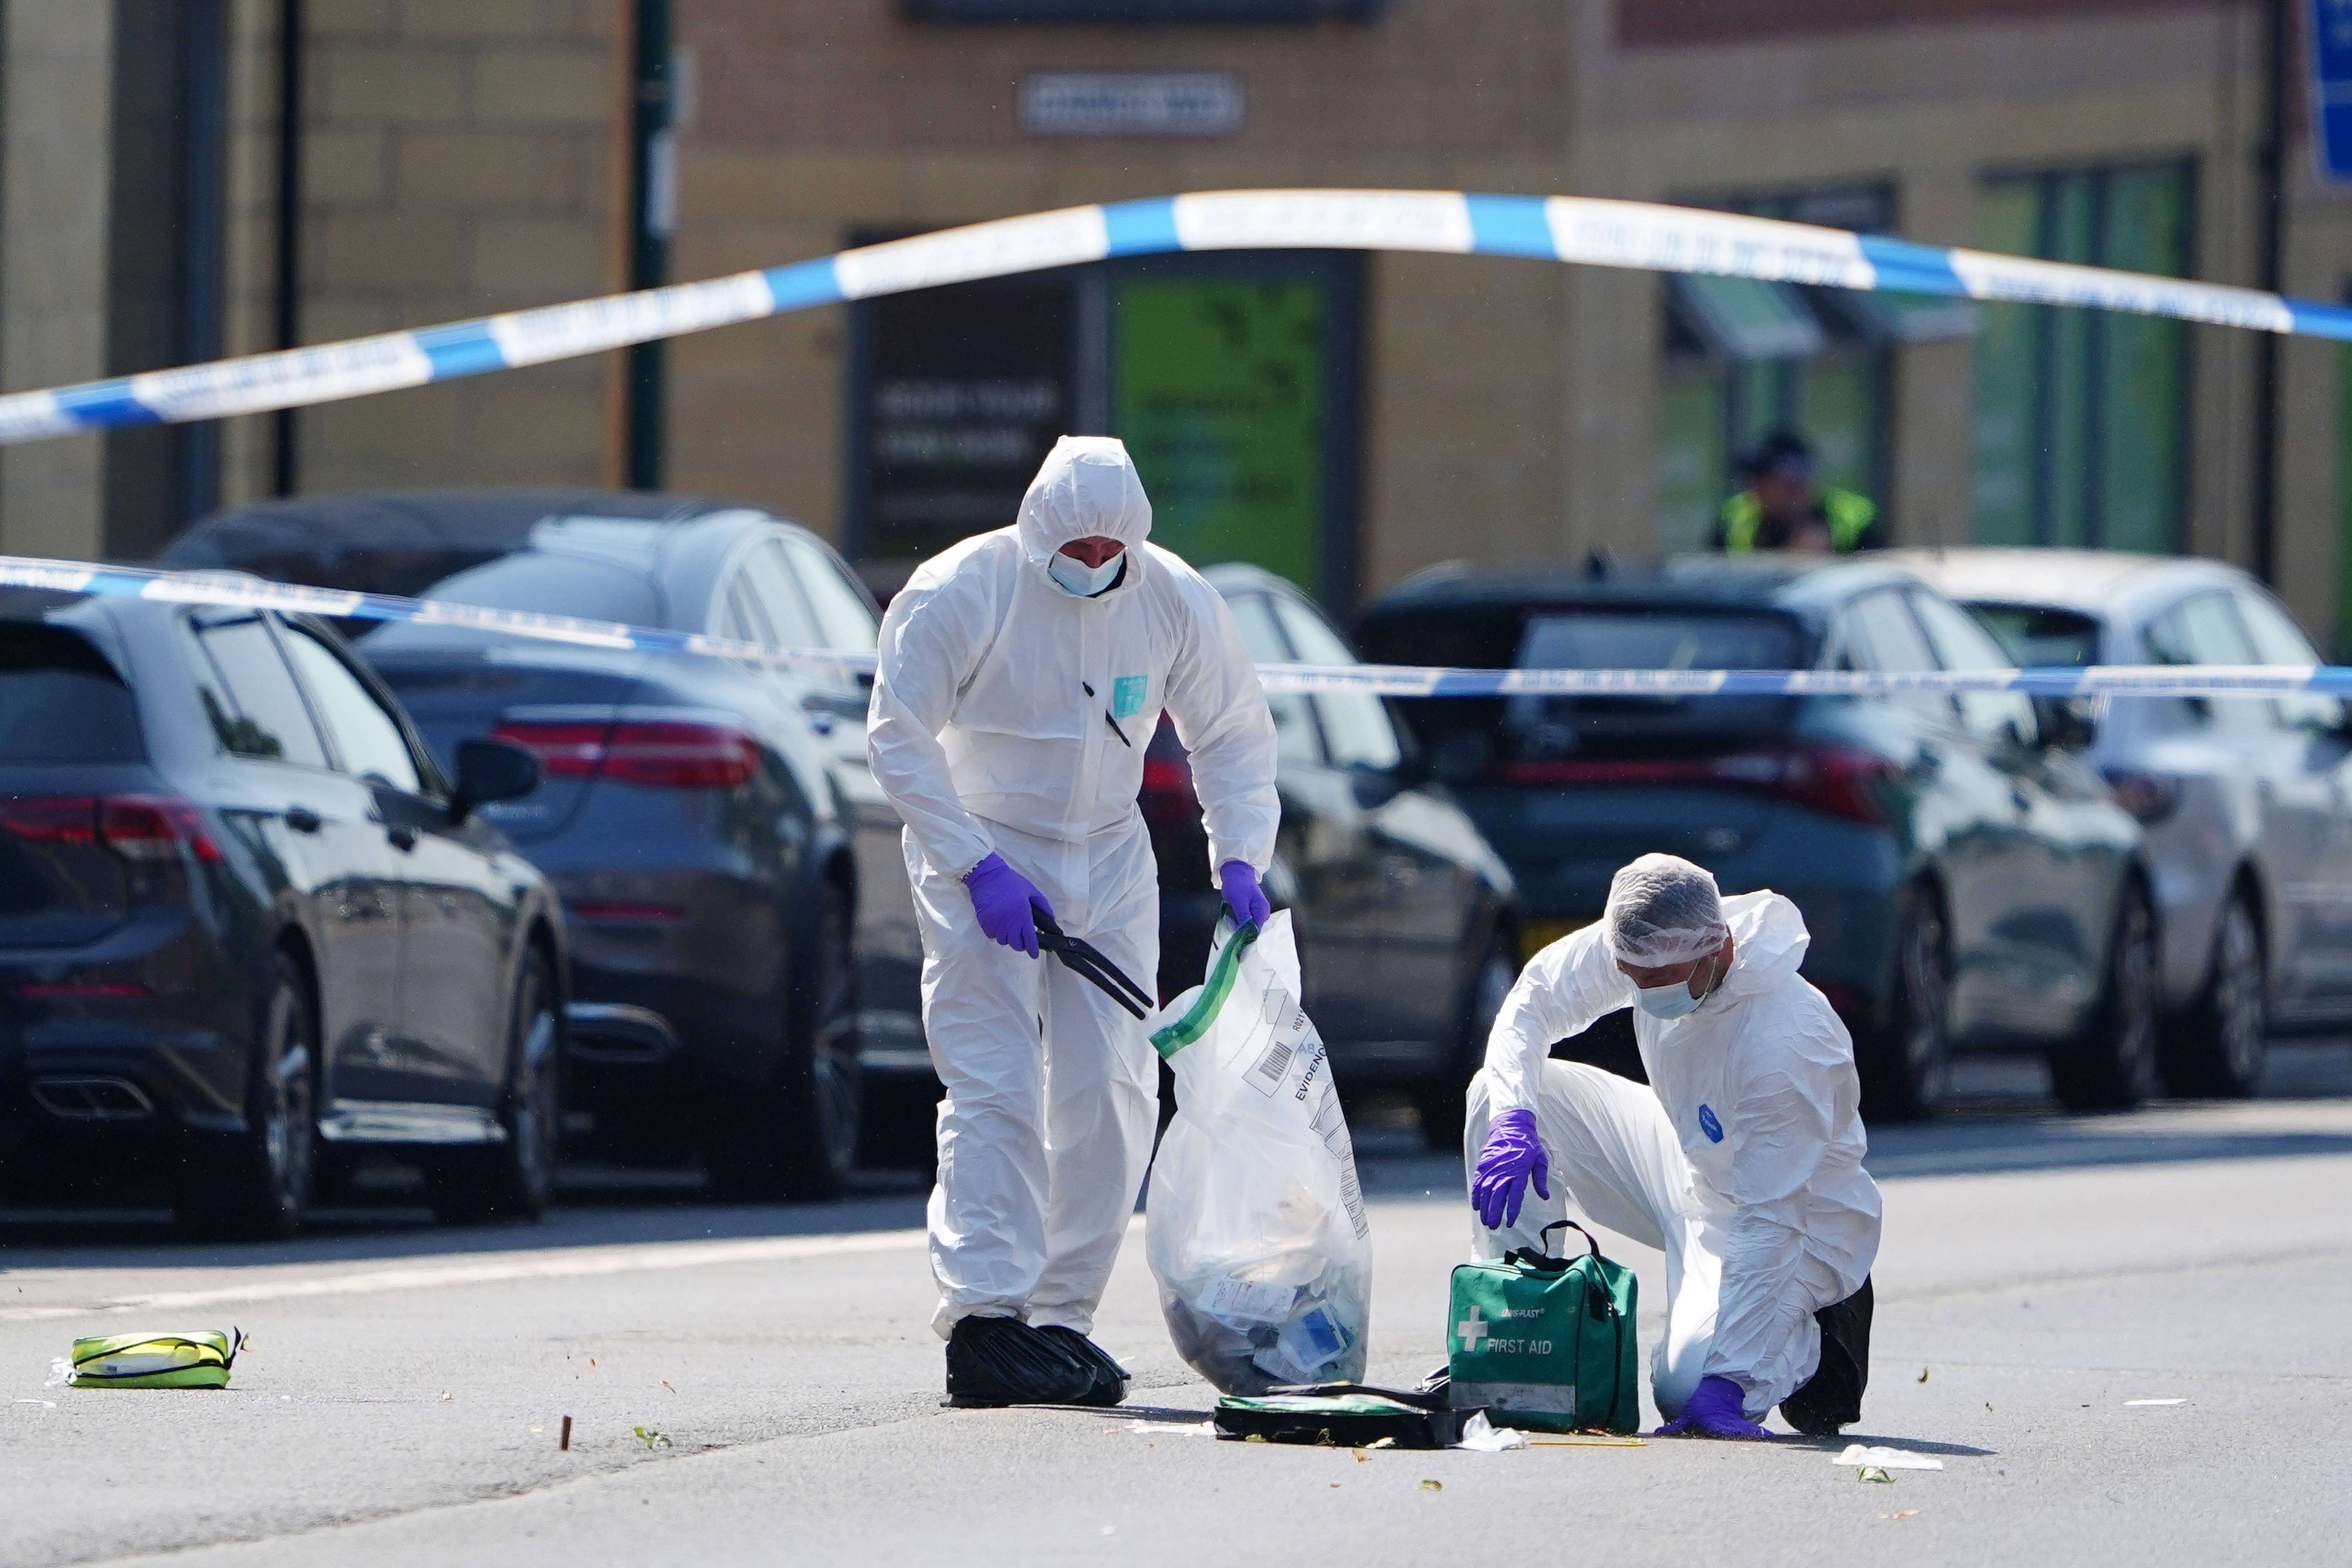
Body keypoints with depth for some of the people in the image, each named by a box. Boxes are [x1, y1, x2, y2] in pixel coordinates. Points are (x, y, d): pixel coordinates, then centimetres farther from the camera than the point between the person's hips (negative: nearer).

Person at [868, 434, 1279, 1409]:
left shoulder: (1175, 602, -5)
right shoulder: (960, 594, -16)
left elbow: (1234, 735, 6)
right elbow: (899, 738, -14)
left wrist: (1238, 856, -7)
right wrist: (977, 867, -20)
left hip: (1108, 863, 5)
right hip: (980, 855, -5)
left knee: (1112, 1091, 0)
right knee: (995, 1088, -14)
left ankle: (1063, 1317, 8)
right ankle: (983, 1319, -18)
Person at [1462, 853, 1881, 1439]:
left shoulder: (1783, 1044, -38)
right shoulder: (1652, 945, -19)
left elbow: (1768, 1228, -35)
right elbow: (1535, 998, -6)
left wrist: (1726, 1385, -37)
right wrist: (1513, 1120, -25)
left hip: (1801, 1227, -7)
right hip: (1690, 1164, 7)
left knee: (1687, 1388, -28)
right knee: (1496, 1093, -9)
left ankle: (1814, 1346, 6)